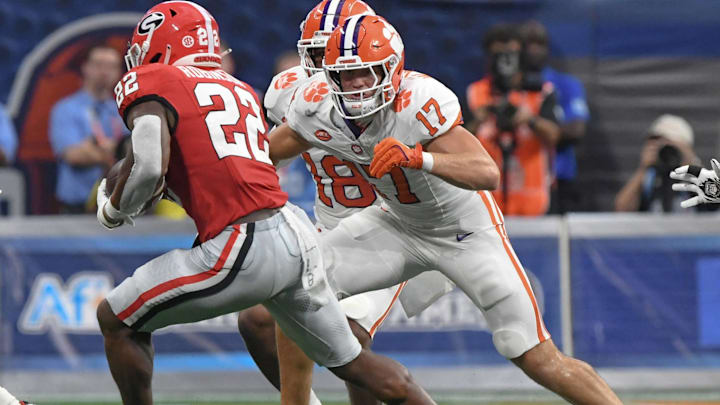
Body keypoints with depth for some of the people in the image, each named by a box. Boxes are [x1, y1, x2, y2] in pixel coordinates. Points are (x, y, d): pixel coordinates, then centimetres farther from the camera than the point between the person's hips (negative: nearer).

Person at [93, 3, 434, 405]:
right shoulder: (241, 91, 24)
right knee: (350, 360, 22)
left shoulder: (151, 85, 0)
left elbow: (149, 165, -15)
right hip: (298, 235, 7)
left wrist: (113, 210, 2)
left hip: (247, 250, -7)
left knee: (117, 322, 8)